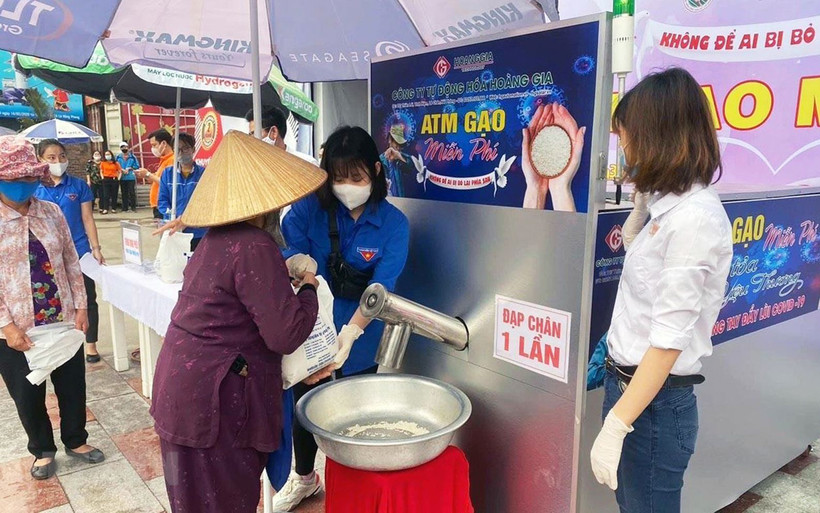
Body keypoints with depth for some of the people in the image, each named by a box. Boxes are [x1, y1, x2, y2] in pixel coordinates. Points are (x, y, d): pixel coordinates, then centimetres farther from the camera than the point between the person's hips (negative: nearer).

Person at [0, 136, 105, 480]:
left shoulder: (51, 212, 0)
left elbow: (71, 262, 5)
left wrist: (81, 307, 1)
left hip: (63, 320, 3)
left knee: (73, 385, 15)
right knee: (28, 395, 14)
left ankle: (76, 441, 38)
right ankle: (42, 450, 38)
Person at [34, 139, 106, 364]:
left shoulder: (78, 185, -3)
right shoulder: (35, 189, -1)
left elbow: (87, 219, -1)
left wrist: (96, 248, -4)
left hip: (79, 252, -1)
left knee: (88, 299, 7)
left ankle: (91, 345, 19)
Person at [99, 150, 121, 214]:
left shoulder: (116, 163, 4)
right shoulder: (103, 163, 7)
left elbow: (120, 172, 7)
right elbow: (101, 171, 12)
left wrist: (118, 178, -2)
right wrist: (102, 177, 0)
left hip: (114, 180, 0)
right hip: (106, 180, 0)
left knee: (114, 195, 2)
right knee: (106, 195, -3)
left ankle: (113, 209, 8)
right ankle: (105, 209, -5)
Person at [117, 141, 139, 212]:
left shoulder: (132, 157, 1)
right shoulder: (118, 157, 6)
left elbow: (137, 166, 1)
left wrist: (130, 168, -10)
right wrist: (122, 170, -11)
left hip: (131, 177, -2)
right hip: (122, 178, 2)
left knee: (132, 193, -3)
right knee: (124, 193, 7)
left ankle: (133, 207, 4)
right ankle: (125, 208, 12)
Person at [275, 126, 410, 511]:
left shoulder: (394, 224, -15)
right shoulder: (310, 207, -10)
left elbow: (380, 288, -22)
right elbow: (287, 248, -18)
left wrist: (350, 332, -36)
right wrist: (296, 262, -42)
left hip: (358, 340, -2)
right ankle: (304, 478, 50)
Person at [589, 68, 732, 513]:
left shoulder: (694, 217, -22)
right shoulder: (668, 202, 6)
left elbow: (669, 339, -25)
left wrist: (615, 425, -23)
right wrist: (644, 196, 18)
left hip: (656, 401, -9)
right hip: (627, 382, 9)